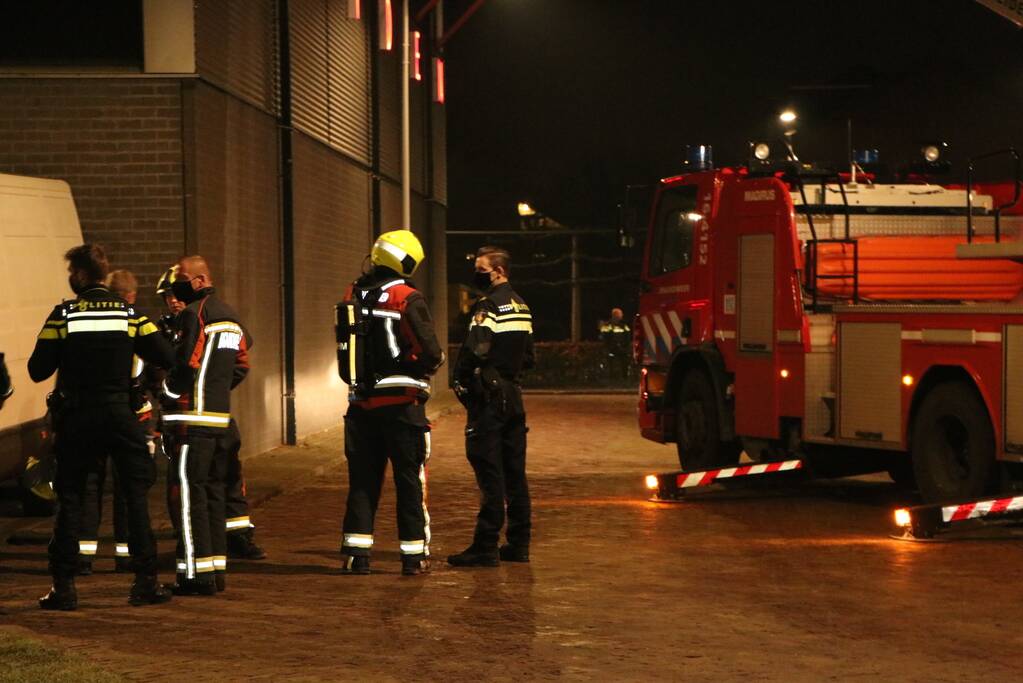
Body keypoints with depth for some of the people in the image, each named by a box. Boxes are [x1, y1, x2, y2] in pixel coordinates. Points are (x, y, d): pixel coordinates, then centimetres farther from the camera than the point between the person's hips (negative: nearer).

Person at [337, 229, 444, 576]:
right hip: (402, 402, -5)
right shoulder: (407, 298, -12)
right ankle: (413, 556, 6)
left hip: (362, 401, 5)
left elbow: (347, 347, 12)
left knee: (362, 479, 10)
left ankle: (356, 553, 7)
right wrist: (428, 365, 6)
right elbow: (431, 352, -15)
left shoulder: (353, 296, 6)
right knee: (409, 479, 3)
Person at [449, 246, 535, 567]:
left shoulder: (489, 306, -13)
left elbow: (474, 351, -21)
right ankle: (518, 543, 14)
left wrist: (460, 381, -9)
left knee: (489, 471, -9)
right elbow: (528, 356, 20)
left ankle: (486, 546, -9)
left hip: (489, 396, -9)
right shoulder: (521, 306, 15)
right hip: (513, 395, 9)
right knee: (514, 471, 11)